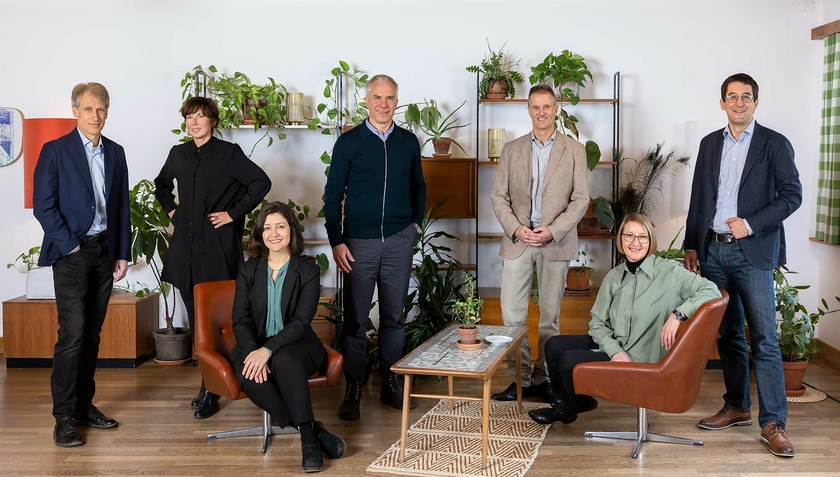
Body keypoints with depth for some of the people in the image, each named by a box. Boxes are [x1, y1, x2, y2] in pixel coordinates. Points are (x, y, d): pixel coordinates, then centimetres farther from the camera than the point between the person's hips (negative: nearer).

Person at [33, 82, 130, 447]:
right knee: (72, 334, -9)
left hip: (104, 252, 5)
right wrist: (70, 246, -11)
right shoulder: (55, 151, -4)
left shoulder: (115, 153, 10)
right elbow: (43, 205, -8)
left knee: (92, 333, 9)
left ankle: (84, 404, 19)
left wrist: (123, 253, 8)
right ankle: (63, 416, -2)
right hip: (71, 253, -5)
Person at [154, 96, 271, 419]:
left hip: (218, 247, -6)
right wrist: (170, 209, 15)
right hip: (186, 246, 6)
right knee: (195, 317, 9)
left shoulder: (229, 153, -4)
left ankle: (210, 391, 2)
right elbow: (161, 184, 30)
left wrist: (233, 213, -9)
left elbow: (261, 183, -9)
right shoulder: (178, 154, 12)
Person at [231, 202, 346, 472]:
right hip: (255, 346, 2)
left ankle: (308, 439, -30)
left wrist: (268, 350, -26)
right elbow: (241, 321, 0)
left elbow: (301, 321, -11)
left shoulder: (308, 272, -2)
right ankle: (313, 430, -25)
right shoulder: (248, 271, 6)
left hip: (295, 346, -2)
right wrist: (253, 352, -21)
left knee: (283, 360, -38)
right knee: (248, 377, -32)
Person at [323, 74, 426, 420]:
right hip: (359, 242, -2)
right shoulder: (349, 142, -1)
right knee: (355, 318, 1)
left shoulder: (408, 142, 8)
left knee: (394, 315, 9)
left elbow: (418, 187, 20)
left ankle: (389, 382, 20)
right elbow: (332, 195, 0)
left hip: (399, 241, 3)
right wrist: (336, 241, -6)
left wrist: (416, 223, 9)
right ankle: (353, 387, 10)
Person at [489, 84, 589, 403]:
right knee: (512, 314, -2)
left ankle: (543, 378, 14)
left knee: (550, 315, 4)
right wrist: (515, 228, -9)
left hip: (556, 242, -1)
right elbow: (498, 195, 6)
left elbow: (580, 199, -1)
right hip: (517, 240, 1)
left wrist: (552, 230, -12)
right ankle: (520, 379, 8)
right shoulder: (512, 149, 9)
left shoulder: (574, 150, 5)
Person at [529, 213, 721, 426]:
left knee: (569, 360, -16)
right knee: (554, 346, 3)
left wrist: (678, 313, -34)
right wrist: (615, 351, -14)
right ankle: (563, 400, 30)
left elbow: (711, 291, -20)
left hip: (640, 358, -6)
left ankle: (566, 409, 19)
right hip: (612, 345, 6)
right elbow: (597, 321, 4)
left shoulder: (669, 271, -14)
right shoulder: (614, 276, 3)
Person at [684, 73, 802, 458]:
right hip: (713, 251, 5)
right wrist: (691, 245, 12)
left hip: (753, 252, -5)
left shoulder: (774, 144, -1)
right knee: (727, 334, 12)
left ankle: (773, 423, -5)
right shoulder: (710, 144, 13)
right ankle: (736, 408, 23)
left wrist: (751, 224, -16)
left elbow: (792, 195, -5)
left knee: (764, 339, -8)